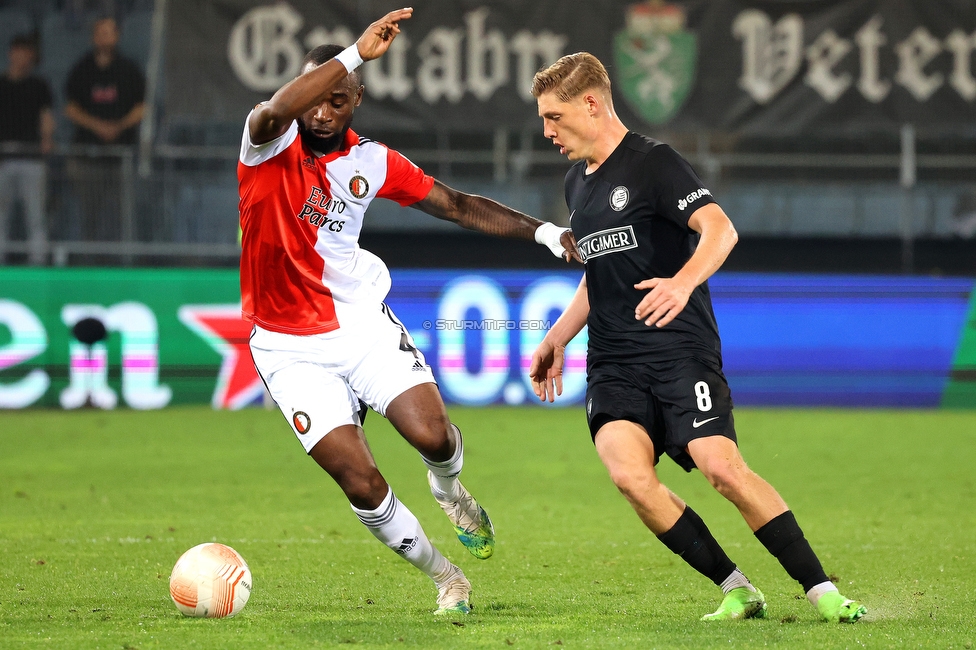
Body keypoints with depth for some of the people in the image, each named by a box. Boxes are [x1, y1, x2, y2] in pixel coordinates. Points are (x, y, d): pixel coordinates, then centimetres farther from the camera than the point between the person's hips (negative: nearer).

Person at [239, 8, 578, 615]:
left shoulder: (372, 161, 1)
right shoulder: (271, 148, -13)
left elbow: (457, 204, 11)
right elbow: (276, 112, -38)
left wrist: (544, 231, 3)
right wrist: (356, 53, -44)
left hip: (364, 324, 3)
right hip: (292, 348, -3)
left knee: (432, 435, -18)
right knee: (362, 484, -13)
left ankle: (449, 489, 21)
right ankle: (445, 576, 12)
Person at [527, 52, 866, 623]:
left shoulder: (653, 162, -5)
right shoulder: (578, 182, 19)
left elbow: (720, 229, -19)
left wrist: (683, 281, -37)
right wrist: (557, 339, 31)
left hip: (680, 350, -6)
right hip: (614, 366, 6)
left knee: (723, 468, -21)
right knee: (630, 475, -20)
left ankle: (823, 591, -9)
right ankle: (737, 591, -9)